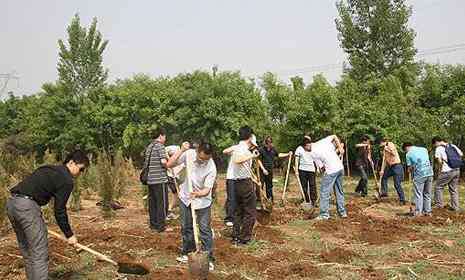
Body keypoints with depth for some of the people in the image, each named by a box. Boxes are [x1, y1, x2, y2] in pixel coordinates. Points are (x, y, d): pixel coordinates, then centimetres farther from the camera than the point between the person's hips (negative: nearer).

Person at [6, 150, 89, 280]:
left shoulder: (49, 169, 23)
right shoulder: (67, 180, -3)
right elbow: (59, 210, -5)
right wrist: (69, 234, 5)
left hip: (11, 202, 10)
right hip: (27, 206, -9)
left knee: (27, 251, 17)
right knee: (40, 254, -3)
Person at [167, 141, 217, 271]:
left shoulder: (211, 168, -26)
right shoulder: (189, 154, -18)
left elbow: (207, 190, -26)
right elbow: (169, 165, -17)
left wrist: (199, 193, -48)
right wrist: (181, 150, -26)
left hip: (202, 201, -3)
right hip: (185, 198, 4)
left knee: (205, 230, -3)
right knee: (186, 227, 14)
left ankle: (208, 259, 7)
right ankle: (187, 253, 31)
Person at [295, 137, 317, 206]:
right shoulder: (299, 149, 1)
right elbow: (296, 160, 3)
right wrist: (296, 170, -2)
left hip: (311, 169, 0)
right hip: (302, 170, 0)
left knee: (312, 185, -5)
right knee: (304, 186, 4)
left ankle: (314, 201, -1)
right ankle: (306, 201, 12)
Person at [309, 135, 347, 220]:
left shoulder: (313, 153, -5)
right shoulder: (323, 141, 8)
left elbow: (322, 167, -3)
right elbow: (334, 136, 20)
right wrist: (340, 148, 19)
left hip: (330, 171, -7)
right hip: (340, 168, 7)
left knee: (324, 192, 1)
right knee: (339, 191, 17)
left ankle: (324, 214, 1)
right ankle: (342, 212, 23)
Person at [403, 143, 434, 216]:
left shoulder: (408, 154, 1)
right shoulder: (424, 149, 16)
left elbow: (410, 168, 2)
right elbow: (428, 160, 20)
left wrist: (411, 171, 23)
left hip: (419, 175, -5)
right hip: (429, 173, 5)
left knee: (418, 194, 3)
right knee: (427, 194, 14)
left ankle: (418, 212, 3)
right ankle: (428, 211, 19)